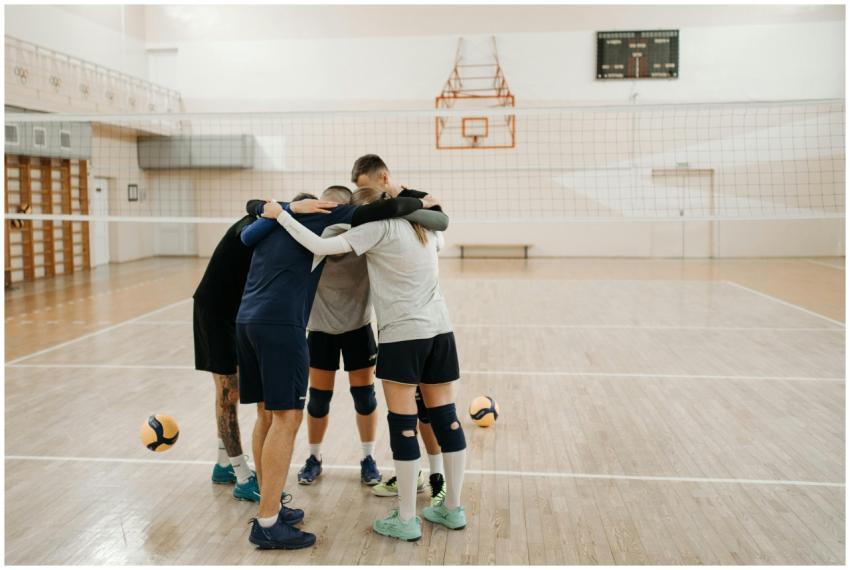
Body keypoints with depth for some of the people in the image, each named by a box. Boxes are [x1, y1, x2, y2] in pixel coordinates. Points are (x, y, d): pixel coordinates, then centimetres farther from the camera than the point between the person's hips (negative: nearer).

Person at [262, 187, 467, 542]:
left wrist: (281, 215, -7)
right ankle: (453, 509, 21)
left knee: (403, 423, 0)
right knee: (446, 416, 11)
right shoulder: (425, 229, 14)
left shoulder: (378, 227, -7)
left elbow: (321, 247, -15)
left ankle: (406, 520, 8)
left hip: (403, 334, -7)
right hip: (440, 329, 7)